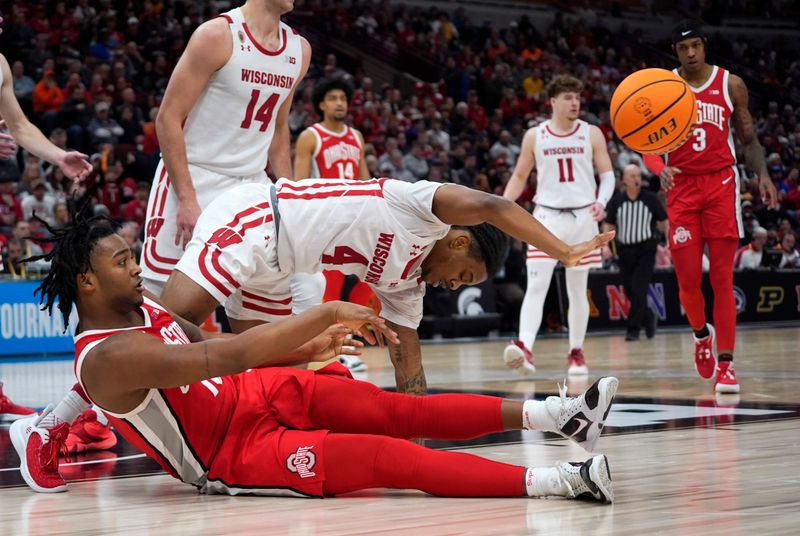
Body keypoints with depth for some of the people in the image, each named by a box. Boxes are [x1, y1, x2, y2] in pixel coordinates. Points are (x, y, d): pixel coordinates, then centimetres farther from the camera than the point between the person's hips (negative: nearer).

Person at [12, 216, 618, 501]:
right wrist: (325, 313, -34)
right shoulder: (107, 358, -25)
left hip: (260, 393, 9)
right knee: (389, 457, -23)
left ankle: (555, 413, -9)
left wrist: (309, 347, 3)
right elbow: (221, 356, -34)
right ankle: (558, 481, -31)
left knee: (401, 411, -8)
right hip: (237, 452, -9)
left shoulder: (143, 307, 6)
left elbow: (221, 350, 17)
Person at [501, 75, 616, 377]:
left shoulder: (592, 134, 3)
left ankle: (576, 352, 19)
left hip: (582, 216, 1)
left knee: (577, 290, 8)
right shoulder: (535, 136, 4)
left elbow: (607, 173, 2)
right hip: (547, 216, -1)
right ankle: (524, 347, -27)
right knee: (536, 285, -15)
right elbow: (520, 176, 13)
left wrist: (602, 201, -17)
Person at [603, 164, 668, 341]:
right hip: (624, 250, 3)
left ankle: (633, 329, -7)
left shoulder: (650, 198, -1)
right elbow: (609, 225, 8)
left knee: (638, 290, -13)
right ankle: (649, 318, 32)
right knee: (629, 291, 7)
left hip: (645, 249, -3)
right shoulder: (616, 200, 4)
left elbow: (664, 221, 4)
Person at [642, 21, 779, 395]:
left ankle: (725, 363, -5)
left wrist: (763, 175, -7)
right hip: (681, 187, 1)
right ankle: (702, 335, 29)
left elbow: (748, 139, 10)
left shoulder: (731, 85, 4)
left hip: (721, 184, -1)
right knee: (687, 280, -2)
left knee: (722, 279, -6)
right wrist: (659, 169, -19)